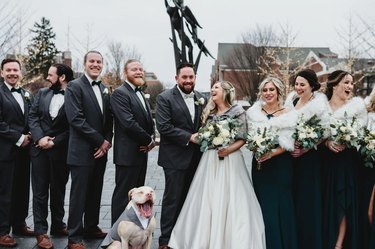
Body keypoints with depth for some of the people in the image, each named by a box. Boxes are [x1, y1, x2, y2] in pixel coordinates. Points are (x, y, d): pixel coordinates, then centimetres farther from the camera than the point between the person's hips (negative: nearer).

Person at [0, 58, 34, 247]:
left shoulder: (26, 94, 15)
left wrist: (29, 137, -1)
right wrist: (19, 138, -14)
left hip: (24, 150, 7)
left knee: (22, 189, 13)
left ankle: (19, 225, 25)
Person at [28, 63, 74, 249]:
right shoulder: (42, 93, 9)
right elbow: (33, 116, 4)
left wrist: (54, 142, -12)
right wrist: (40, 137, -11)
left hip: (61, 151, -3)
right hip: (40, 149, 3)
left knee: (58, 190, 11)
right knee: (40, 191, 3)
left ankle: (58, 225, 26)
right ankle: (41, 231, 8)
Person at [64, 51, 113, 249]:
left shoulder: (104, 89, 14)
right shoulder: (74, 86, -8)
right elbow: (76, 119, -17)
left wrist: (107, 141, -3)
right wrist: (101, 140, -15)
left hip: (100, 151, 7)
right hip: (82, 151, -6)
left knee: (95, 193, 15)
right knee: (79, 195, 0)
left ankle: (91, 227, 29)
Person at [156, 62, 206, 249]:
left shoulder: (201, 98, 8)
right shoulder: (165, 98, -9)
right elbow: (163, 126, -17)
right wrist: (189, 137, -19)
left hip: (196, 157, 5)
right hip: (175, 157, -5)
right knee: (173, 199, 1)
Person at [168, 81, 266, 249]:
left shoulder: (238, 111, -3)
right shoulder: (209, 112, 13)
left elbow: (242, 139, -6)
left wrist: (228, 149, -20)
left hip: (230, 159, -5)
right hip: (210, 160, 5)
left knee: (229, 201, -4)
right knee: (207, 200, 4)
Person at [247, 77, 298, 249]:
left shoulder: (288, 115, -2)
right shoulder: (253, 113, 6)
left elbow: (288, 144, -7)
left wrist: (271, 153, -20)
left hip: (281, 165, -2)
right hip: (260, 164, 2)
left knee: (281, 205, 0)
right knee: (264, 206, 4)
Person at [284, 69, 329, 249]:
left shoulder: (319, 102, -12)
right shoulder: (291, 97, 5)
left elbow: (325, 131, -14)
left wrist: (304, 150, -17)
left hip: (309, 156, -5)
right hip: (290, 154, 5)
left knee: (307, 199, 0)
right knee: (292, 197, 10)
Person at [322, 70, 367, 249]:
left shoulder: (357, 104, 0)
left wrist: (346, 143, -18)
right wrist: (327, 142, -17)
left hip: (347, 159, -2)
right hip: (326, 159, 2)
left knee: (343, 201, -1)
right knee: (328, 201, 6)